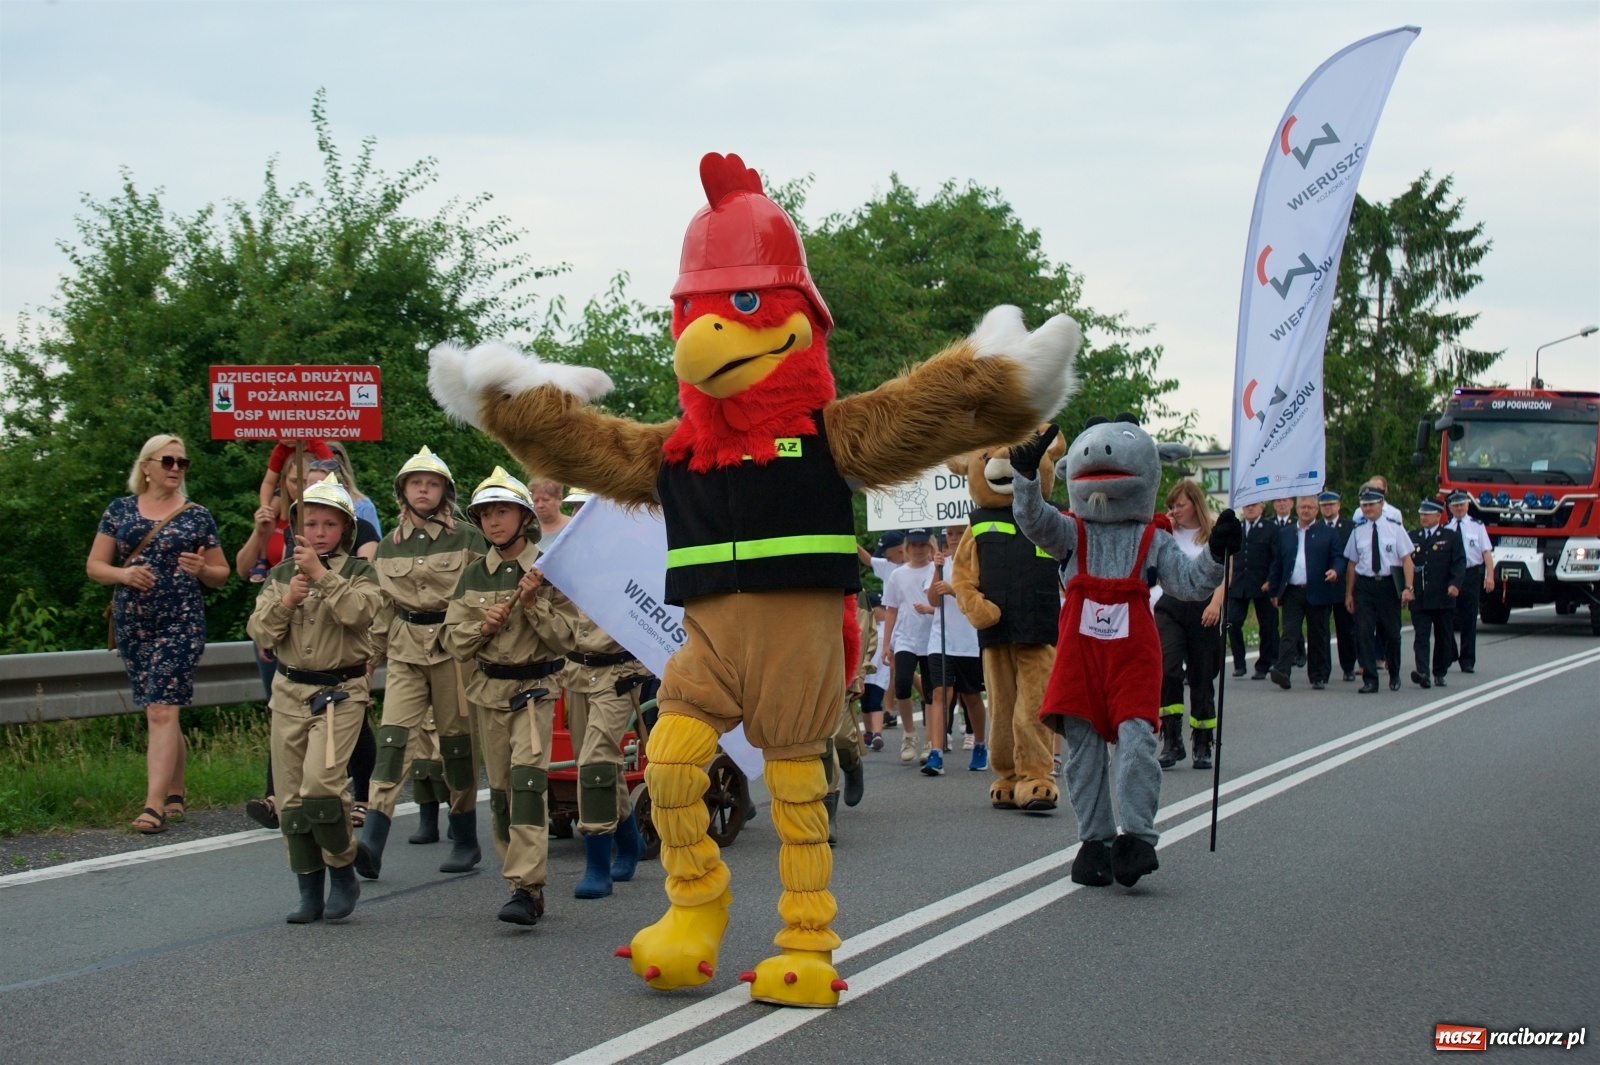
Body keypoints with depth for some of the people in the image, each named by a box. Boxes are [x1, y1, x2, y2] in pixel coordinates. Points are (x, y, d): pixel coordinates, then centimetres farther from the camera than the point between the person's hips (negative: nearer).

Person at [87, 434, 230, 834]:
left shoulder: (198, 516, 5)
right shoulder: (120, 510, 8)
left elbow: (221, 574, 10)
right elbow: (94, 566, 8)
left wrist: (201, 569, -12)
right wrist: (123, 574, -12)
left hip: (180, 624, -3)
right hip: (131, 625, 3)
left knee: (162, 712, -12)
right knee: (159, 713, 10)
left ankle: (155, 804, -16)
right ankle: (176, 794, 23)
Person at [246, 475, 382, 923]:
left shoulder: (358, 572, 1)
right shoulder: (281, 575, 11)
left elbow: (359, 612, -20)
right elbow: (260, 632, 2)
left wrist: (321, 574, -18)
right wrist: (287, 601, -13)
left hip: (341, 691, -4)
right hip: (290, 691, 4)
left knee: (320, 783, -20)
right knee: (292, 795, 3)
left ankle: (342, 870, 1)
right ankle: (310, 890, 12)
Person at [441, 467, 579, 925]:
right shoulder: (473, 575, 6)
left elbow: (564, 637, -7)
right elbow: (453, 640, 6)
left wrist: (533, 603, -20)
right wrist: (483, 626, -13)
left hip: (535, 688, -4)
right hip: (489, 690, 4)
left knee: (528, 776, -20)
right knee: (500, 790, 6)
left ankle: (525, 888, -24)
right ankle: (526, 884, 16)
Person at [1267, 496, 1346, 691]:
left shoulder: (1328, 533, 7)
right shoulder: (1285, 533, 14)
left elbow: (1338, 557, 3)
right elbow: (1277, 563, 14)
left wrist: (1335, 570, -21)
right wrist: (1275, 592, 9)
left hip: (1317, 592, -1)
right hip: (1292, 592, 1)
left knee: (1318, 636, 5)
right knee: (1288, 633, -11)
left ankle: (1319, 676, 14)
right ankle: (1282, 672, -22)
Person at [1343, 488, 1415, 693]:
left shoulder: (1395, 528, -1)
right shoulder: (1358, 532, 6)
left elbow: (1406, 559, -3)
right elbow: (1352, 564, 9)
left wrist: (1408, 587, -12)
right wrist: (1349, 593, 6)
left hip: (1388, 585, -1)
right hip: (1364, 585, 2)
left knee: (1391, 632, 8)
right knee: (1364, 633, -4)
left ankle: (1394, 676, 28)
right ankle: (1369, 680, 1)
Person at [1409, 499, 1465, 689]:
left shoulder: (1451, 537, 4)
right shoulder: (1412, 537, 12)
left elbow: (1459, 563, -4)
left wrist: (1455, 584, -19)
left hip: (1443, 597, -1)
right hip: (1419, 598, 1)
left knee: (1443, 638, 7)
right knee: (1421, 637, -9)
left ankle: (1439, 674, 17)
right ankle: (1422, 673, -19)